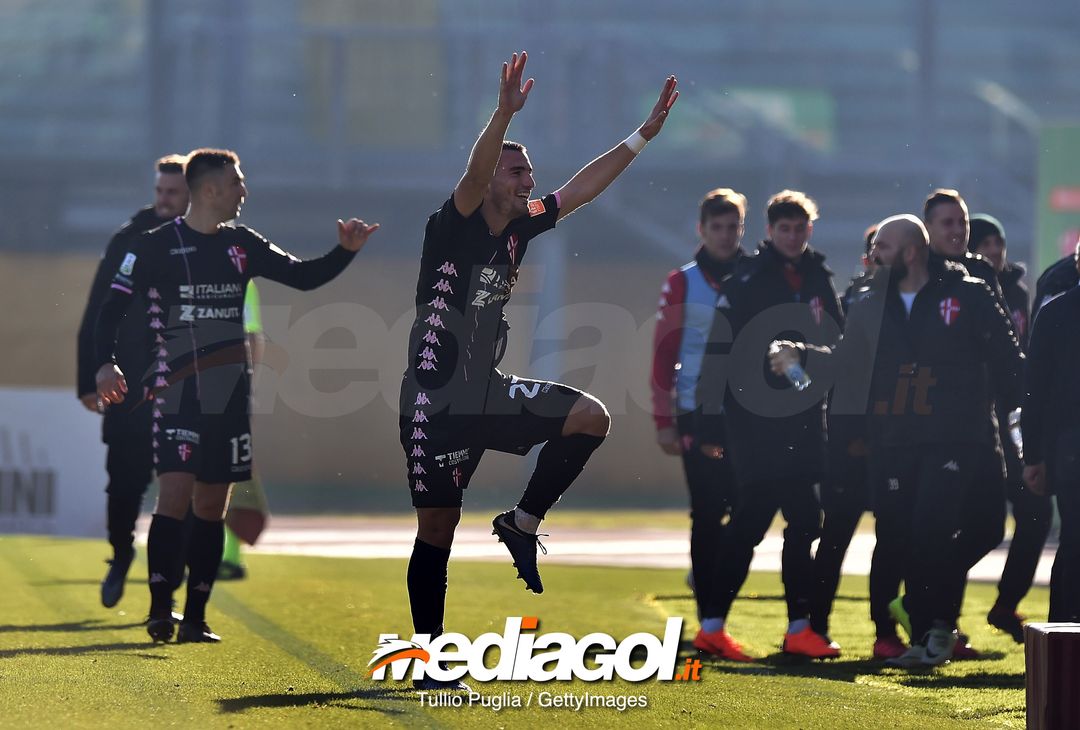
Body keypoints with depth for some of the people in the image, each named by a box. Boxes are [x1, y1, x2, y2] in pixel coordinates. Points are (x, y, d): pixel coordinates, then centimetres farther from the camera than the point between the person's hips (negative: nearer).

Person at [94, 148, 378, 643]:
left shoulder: (242, 245, 10)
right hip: (177, 393, -5)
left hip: (229, 395, 5)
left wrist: (345, 251, -1)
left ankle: (195, 617, 12)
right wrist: (105, 363, -20)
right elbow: (113, 305, -6)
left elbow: (303, 277, 15)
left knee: (211, 505, 7)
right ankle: (159, 609, -13)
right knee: (175, 492, -17)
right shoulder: (157, 246, -5)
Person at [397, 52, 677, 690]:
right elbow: (475, 174, -31)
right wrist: (506, 113, -46)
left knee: (591, 418, -7)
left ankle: (523, 522, 5)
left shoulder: (519, 229, 8)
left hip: (490, 392, 7)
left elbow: (585, 186, 13)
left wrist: (646, 133, 9)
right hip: (437, 399, -7)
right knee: (438, 522, -3)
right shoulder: (454, 226, -11)